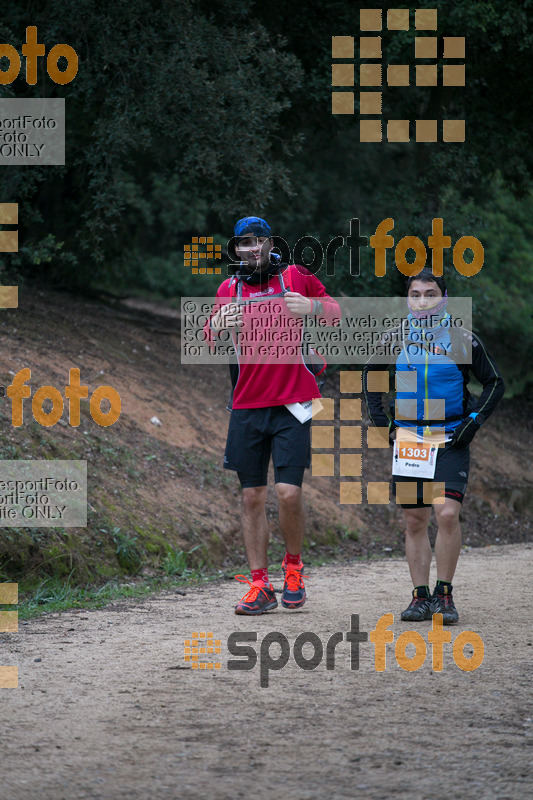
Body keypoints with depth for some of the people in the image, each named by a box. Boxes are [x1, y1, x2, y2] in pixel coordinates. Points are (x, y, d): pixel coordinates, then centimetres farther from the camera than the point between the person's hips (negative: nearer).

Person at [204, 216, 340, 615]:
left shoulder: (296, 278, 2)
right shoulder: (230, 288, 10)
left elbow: (335, 315, 11)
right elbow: (209, 340, 10)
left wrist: (315, 306, -12)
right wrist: (217, 325, -14)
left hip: (292, 403, -3)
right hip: (247, 405, 3)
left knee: (289, 492, -12)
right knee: (252, 496, 3)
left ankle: (293, 567, 12)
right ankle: (259, 585, 8)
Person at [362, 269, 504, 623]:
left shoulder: (462, 338, -3)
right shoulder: (396, 338, 4)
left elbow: (495, 383, 6)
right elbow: (370, 374, 21)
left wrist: (474, 421, -5)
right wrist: (379, 419, 11)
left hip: (451, 440, -3)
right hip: (408, 439, 3)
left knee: (447, 513, -16)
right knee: (415, 520, 4)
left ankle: (444, 595, -5)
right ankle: (421, 597, 12)